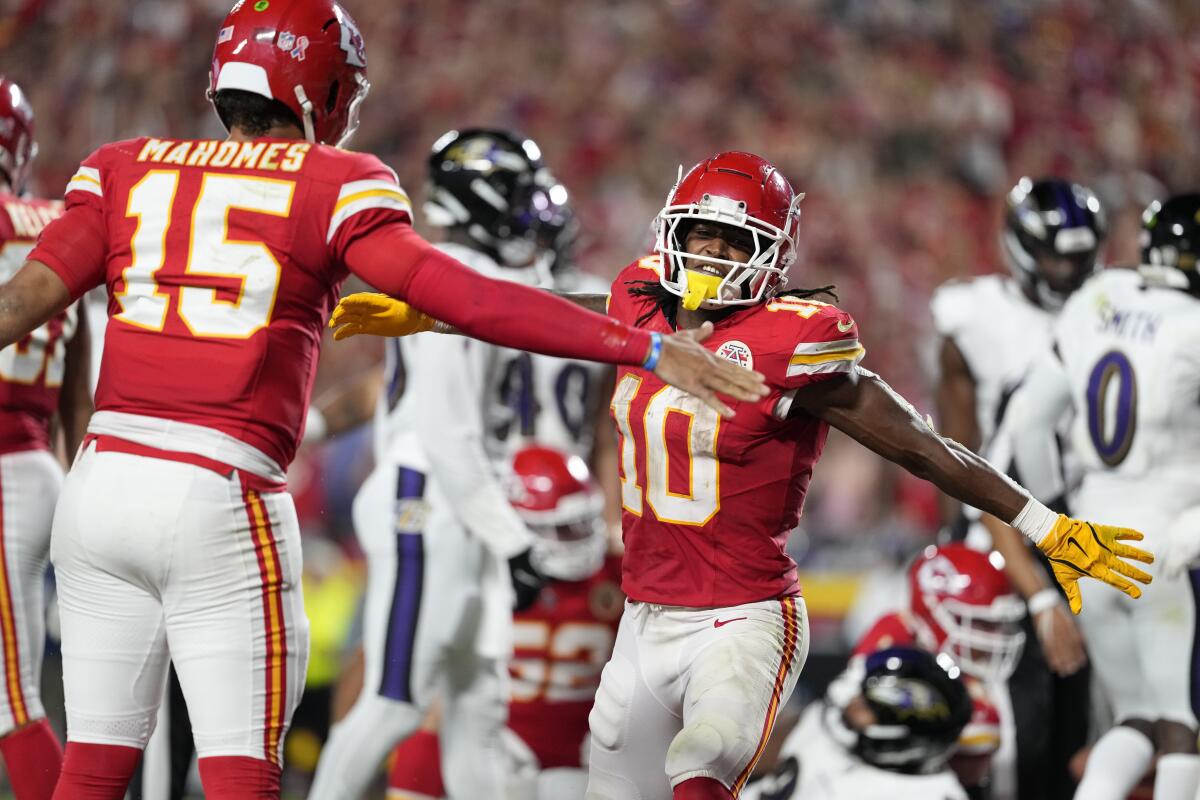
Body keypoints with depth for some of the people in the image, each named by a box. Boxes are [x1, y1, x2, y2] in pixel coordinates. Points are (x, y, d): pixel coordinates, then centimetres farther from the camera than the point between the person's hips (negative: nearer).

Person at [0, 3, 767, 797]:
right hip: (218, 496, -4)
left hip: (102, 483, 4)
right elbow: (469, 300, -7)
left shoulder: (126, 171, 12)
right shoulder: (332, 186, 2)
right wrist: (649, 349, -5)